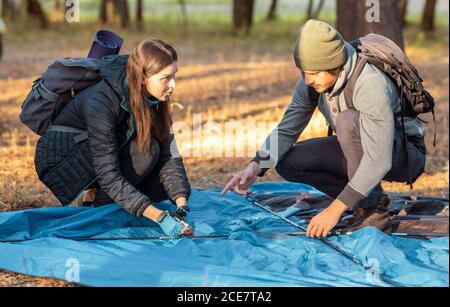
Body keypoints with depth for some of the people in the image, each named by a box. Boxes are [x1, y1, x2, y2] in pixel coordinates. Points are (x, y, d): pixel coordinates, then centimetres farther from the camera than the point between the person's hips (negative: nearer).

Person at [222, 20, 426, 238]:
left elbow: (379, 162, -38)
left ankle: (374, 209, -20)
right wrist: (256, 167, -20)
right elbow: (286, 130, -2)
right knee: (288, 162, -9)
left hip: (403, 154, -7)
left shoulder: (371, 85, -35)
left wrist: (335, 209, -39)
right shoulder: (311, 82, -12)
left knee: (349, 120, -35)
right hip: (359, 149, 7)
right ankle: (363, 201, 0)